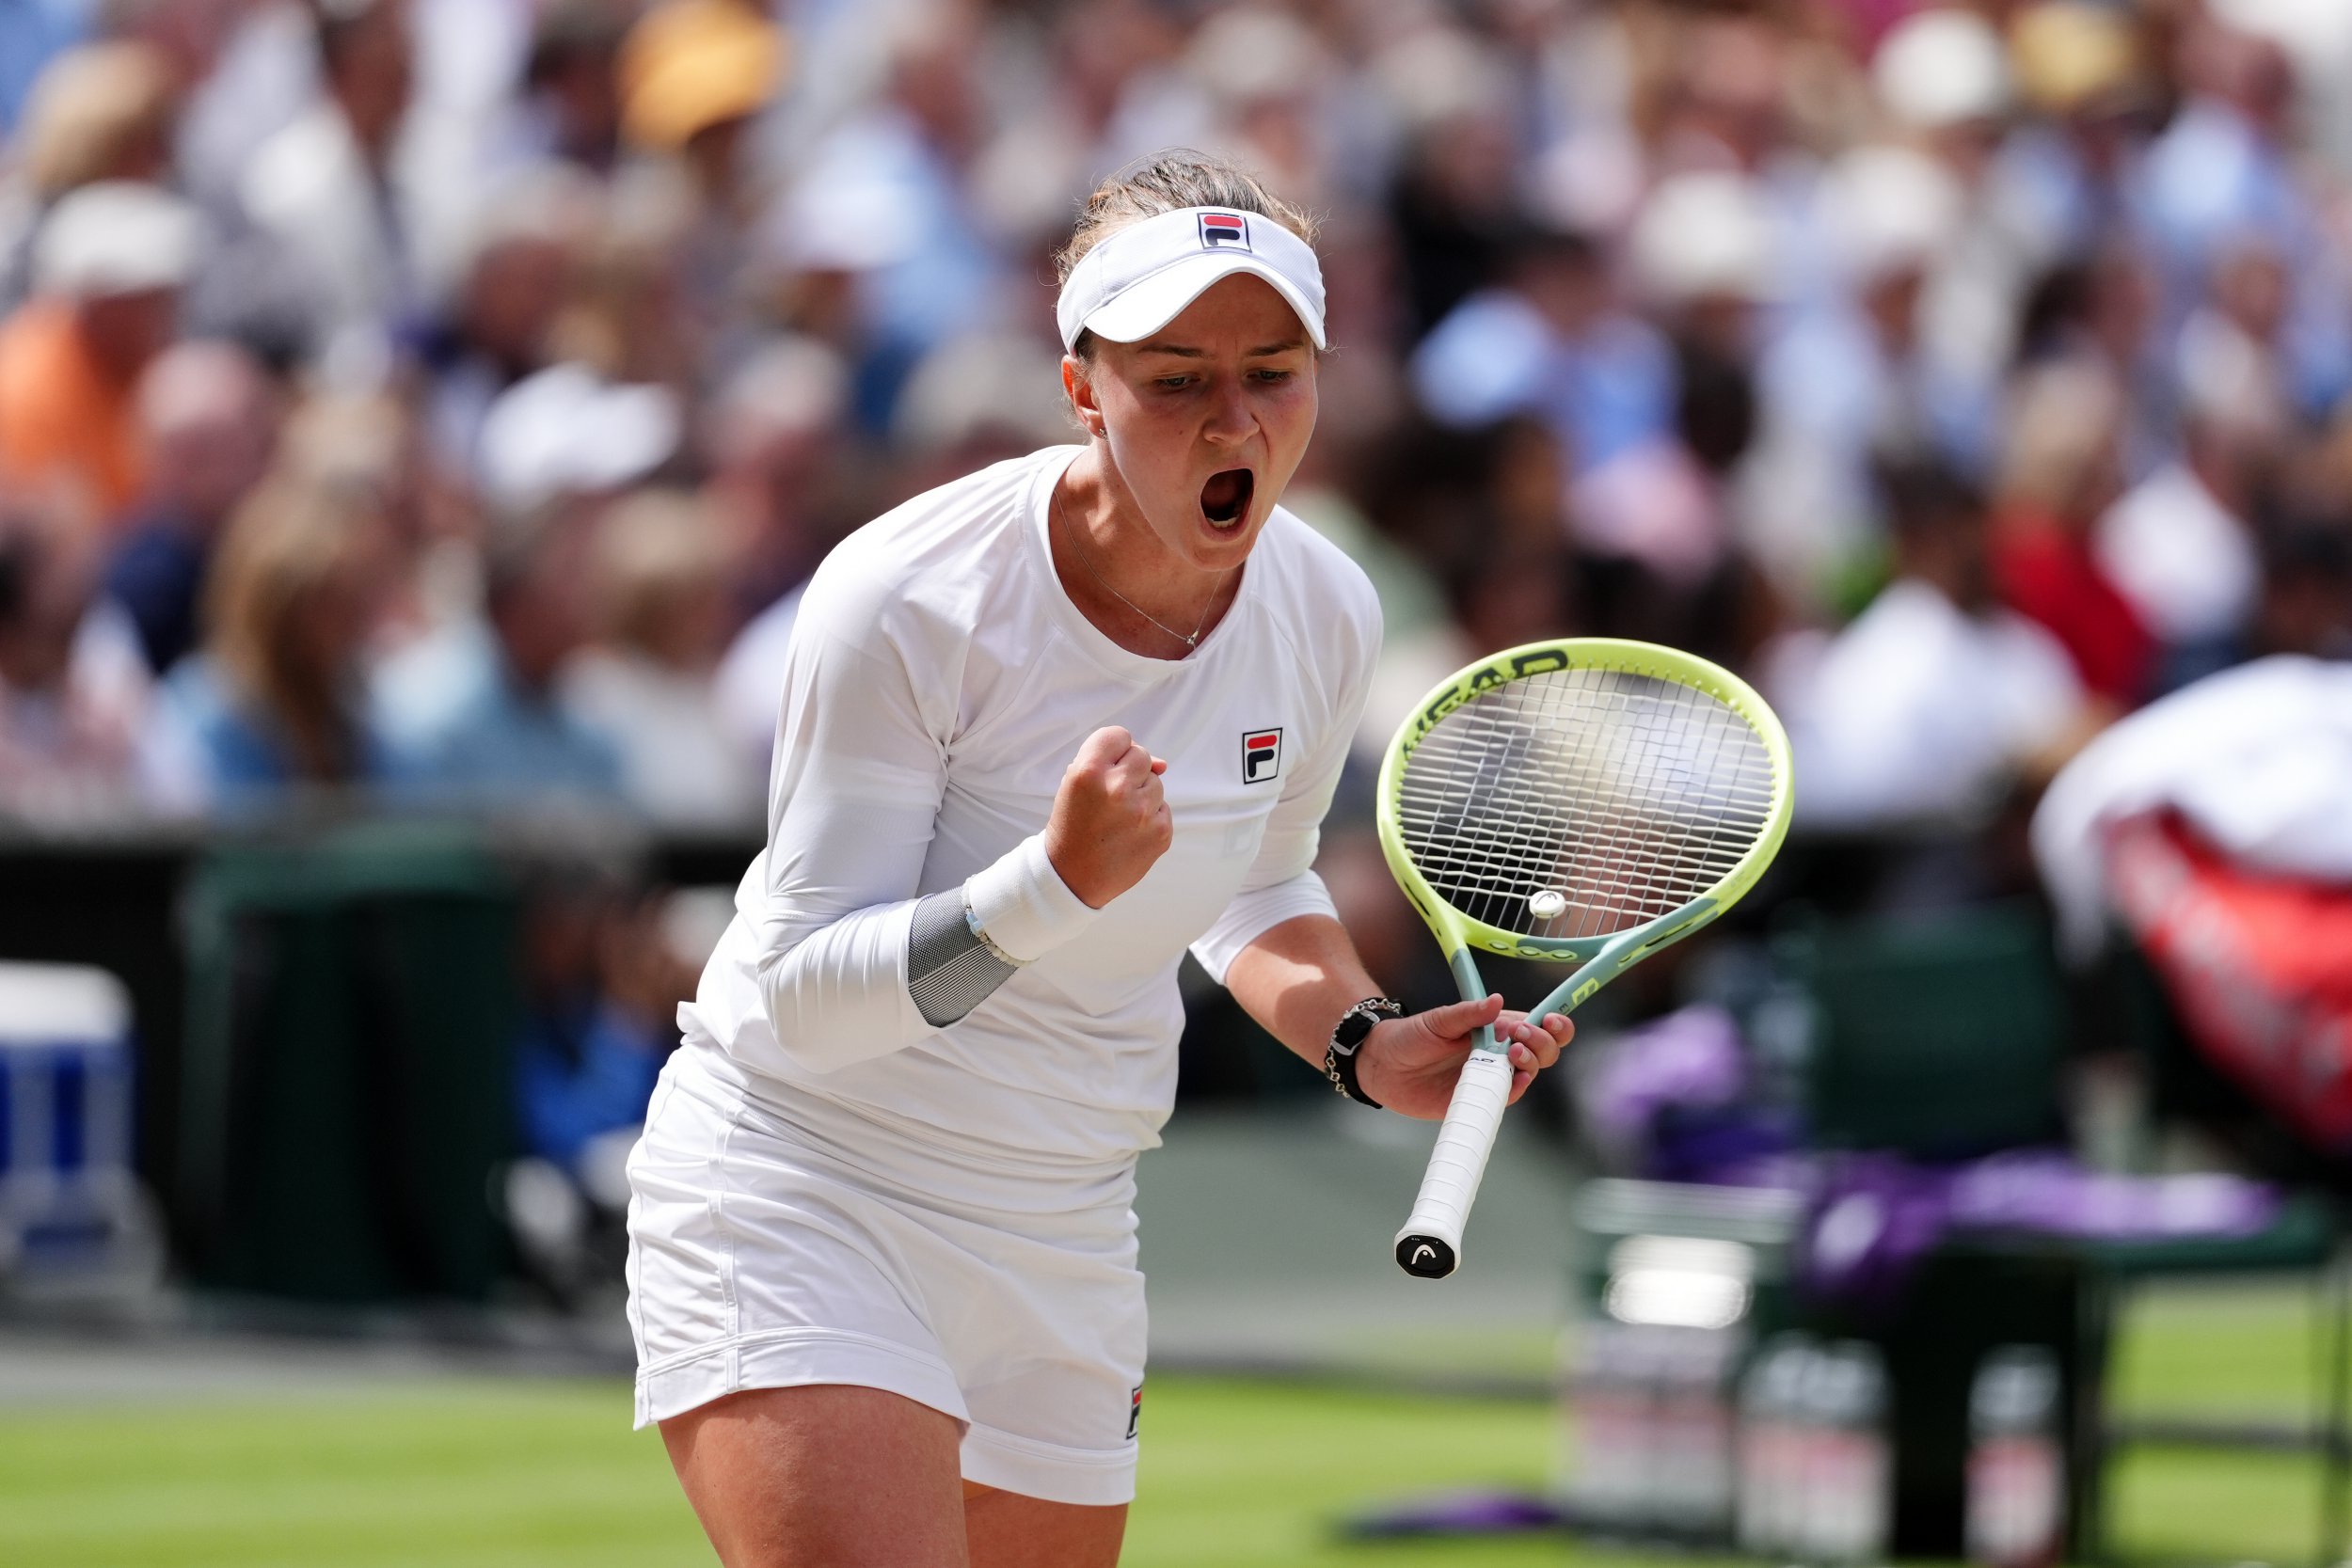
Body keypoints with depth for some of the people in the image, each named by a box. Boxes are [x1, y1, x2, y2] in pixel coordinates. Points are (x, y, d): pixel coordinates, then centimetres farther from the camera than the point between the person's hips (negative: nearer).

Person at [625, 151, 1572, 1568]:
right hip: (800, 1195, -6)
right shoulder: (909, 599, -21)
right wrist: (1056, 881, -34)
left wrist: (1363, 1042, -1)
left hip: (1066, 1233, 6)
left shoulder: (1327, 615, -3)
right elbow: (804, 994, -20)